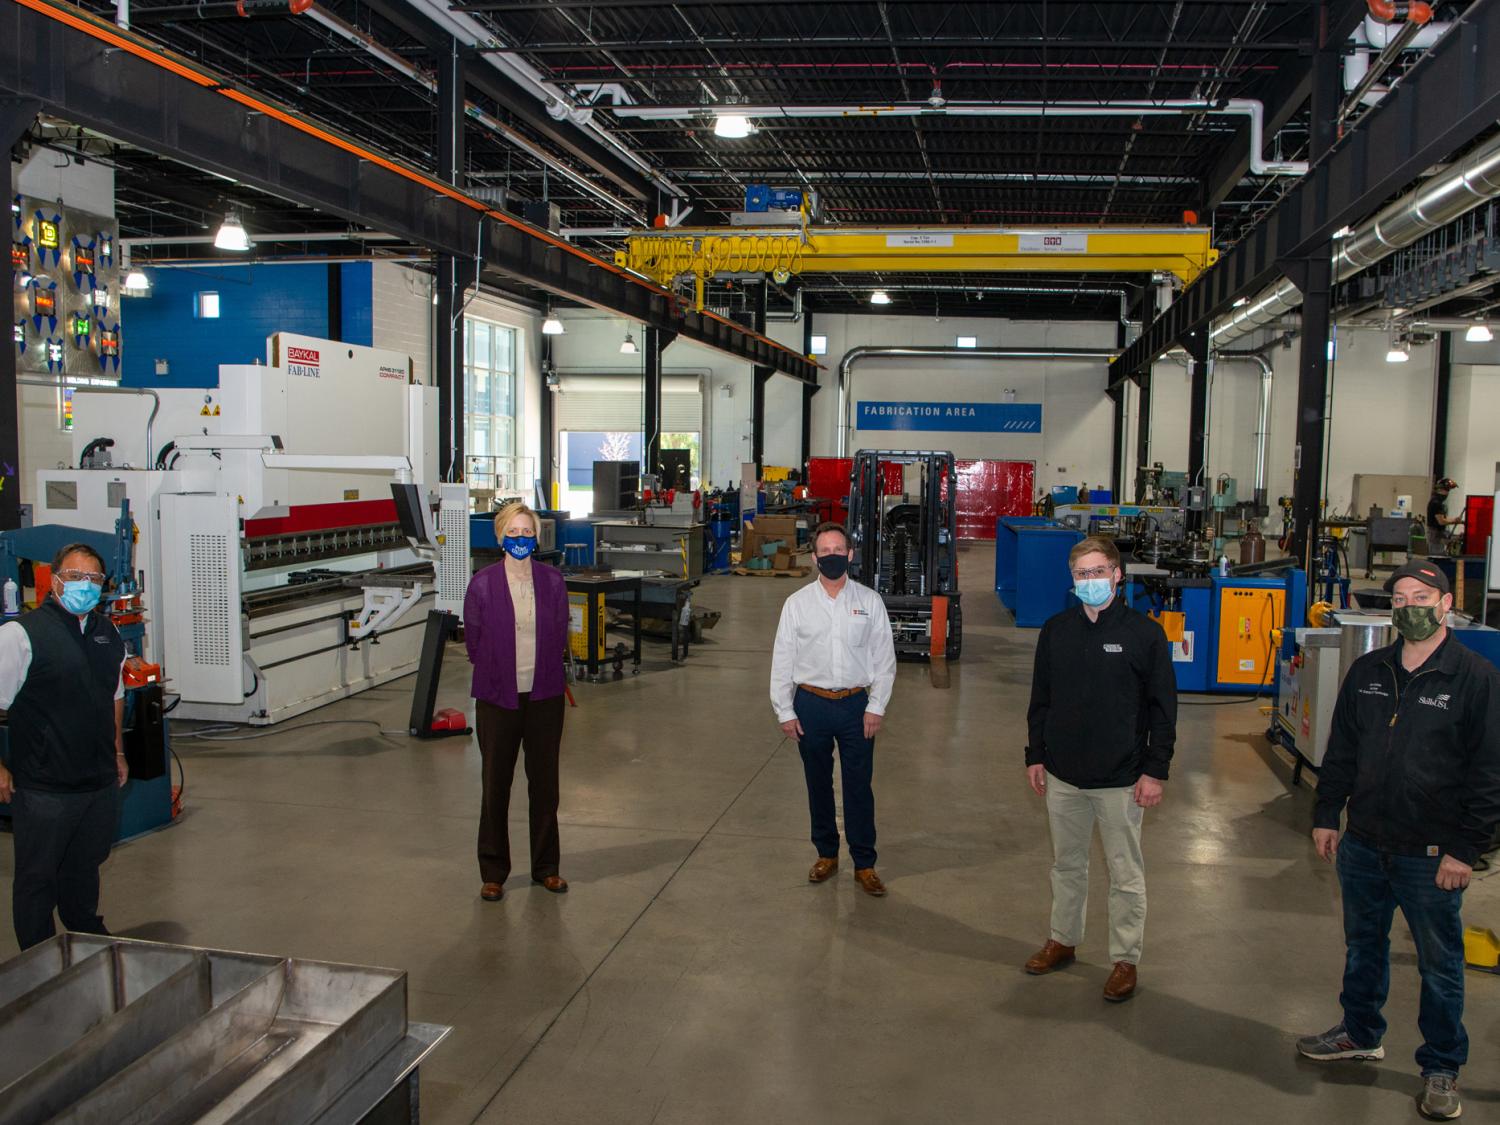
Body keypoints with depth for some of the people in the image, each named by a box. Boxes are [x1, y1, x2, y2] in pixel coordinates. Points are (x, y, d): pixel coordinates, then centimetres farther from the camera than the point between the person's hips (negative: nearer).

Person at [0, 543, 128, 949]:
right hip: (43, 789, -6)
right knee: (37, 877, 7)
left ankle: (89, 937, 39)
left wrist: (117, 752, 21)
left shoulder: (108, 634, 9)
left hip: (100, 783, 6)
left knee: (85, 868, 22)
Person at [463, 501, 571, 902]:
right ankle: (493, 872, 21)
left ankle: (546, 867, 25)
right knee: (496, 784, 7)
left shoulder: (553, 581, -1)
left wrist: (544, 671, 5)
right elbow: (473, 641, 1)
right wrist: (496, 675, 4)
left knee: (545, 781, 11)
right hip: (498, 697, -2)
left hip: (545, 695, 2)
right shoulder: (483, 584, -7)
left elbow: (560, 636, 8)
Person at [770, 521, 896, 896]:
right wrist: (785, 711, 0)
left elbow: (884, 658, 1)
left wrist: (876, 707, -4)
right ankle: (826, 854, 31)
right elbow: (782, 660, 2)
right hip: (811, 704, 1)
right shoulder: (797, 603, -1)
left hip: (856, 704, -1)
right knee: (818, 784, 14)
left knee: (859, 786, 4)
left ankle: (864, 865, 17)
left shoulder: (869, 601, -1)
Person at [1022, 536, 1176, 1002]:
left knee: (1126, 875, 6)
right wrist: (1035, 755, 8)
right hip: (1063, 775, 4)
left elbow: (1163, 707, -6)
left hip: (1121, 779, -4)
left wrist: (1155, 770, -9)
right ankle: (1063, 940, 34)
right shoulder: (1056, 630, 4)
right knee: (1067, 864, 18)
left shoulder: (1144, 632, -8)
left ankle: (1125, 960, 21)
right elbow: (1040, 699, 11)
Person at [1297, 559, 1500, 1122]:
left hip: (1431, 855, -5)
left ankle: (1442, 1066, 26)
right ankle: (1360, 1033, 39)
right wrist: (1326, 814, 9)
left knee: (1439, 964, 9)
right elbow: (1341, 750, 12)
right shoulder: (1367, 671, 5)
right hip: (1363, 844, 5)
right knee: (1363, 946, 20)